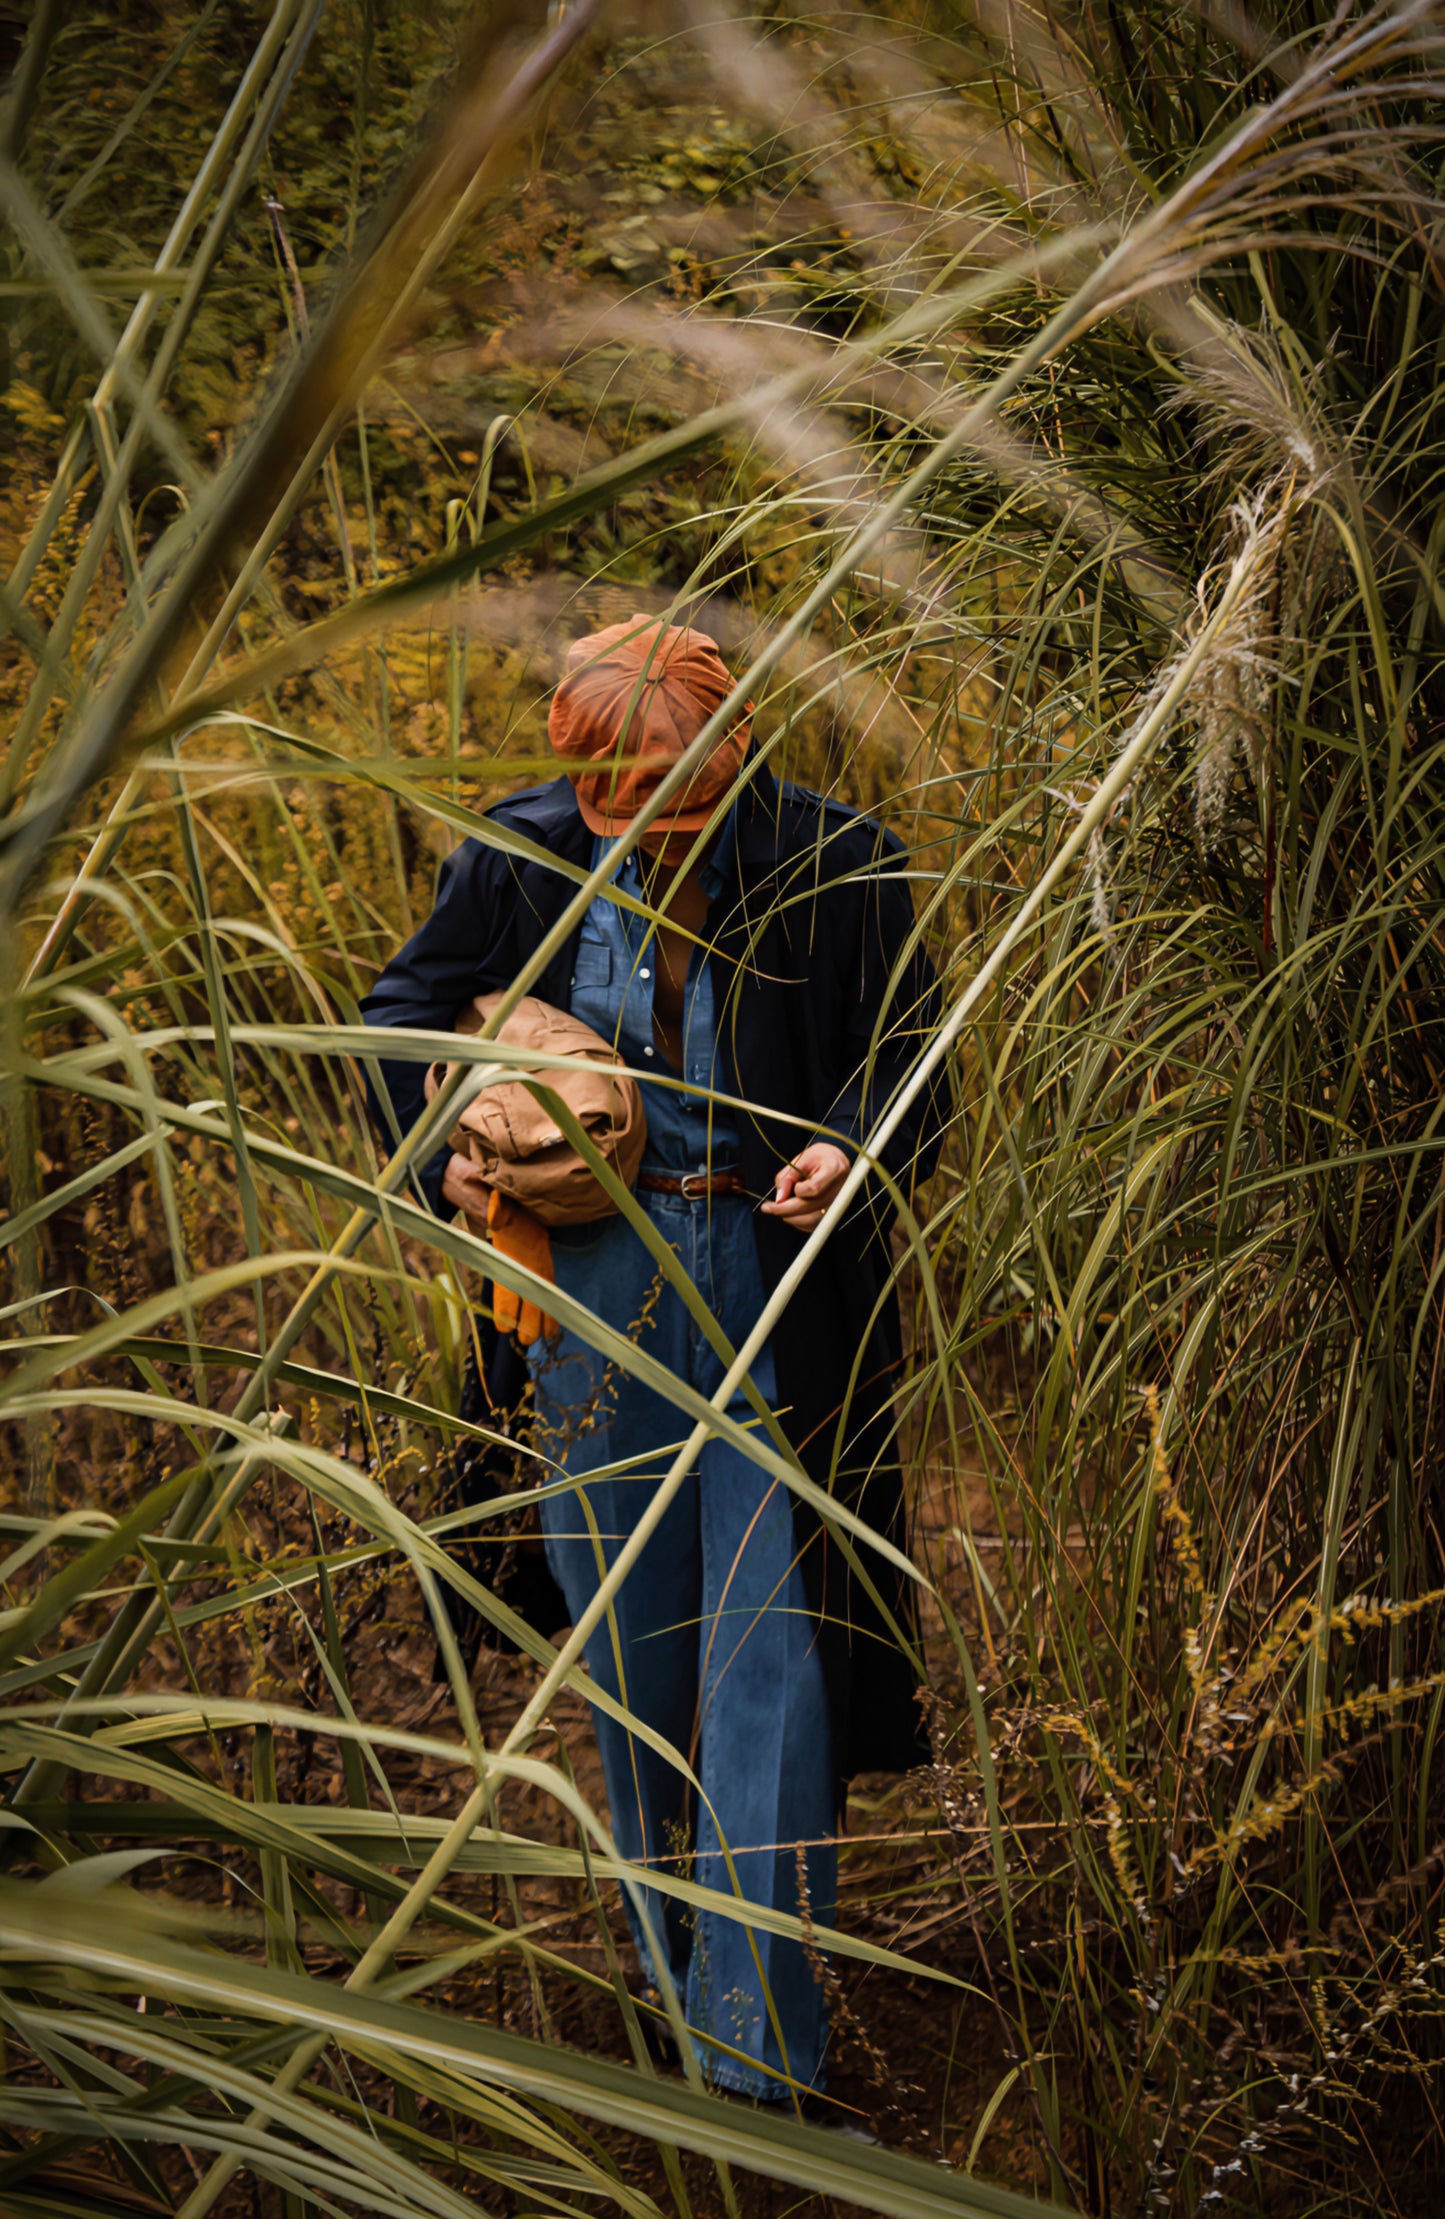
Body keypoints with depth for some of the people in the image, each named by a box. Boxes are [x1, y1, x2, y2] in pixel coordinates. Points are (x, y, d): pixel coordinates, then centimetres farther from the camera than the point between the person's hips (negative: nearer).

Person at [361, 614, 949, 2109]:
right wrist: (439, 1157, -3)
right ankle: (675, 1965, 34)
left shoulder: (836, 865, -9)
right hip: (601, 1277, 2)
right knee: (631, 1638, 13)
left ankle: (758, 2059, 3)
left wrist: (849, 1151, -20)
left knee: (770, 1648, -4)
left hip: (778, 1281, -2)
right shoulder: (524, 861, -3)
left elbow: (907, 1067, 1)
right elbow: (400, 1011, 13)